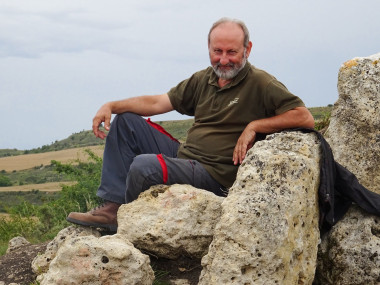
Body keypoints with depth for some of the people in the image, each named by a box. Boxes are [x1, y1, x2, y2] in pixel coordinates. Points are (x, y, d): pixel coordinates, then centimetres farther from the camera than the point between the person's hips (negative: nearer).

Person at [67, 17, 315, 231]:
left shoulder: (261, 84, -10)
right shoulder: (203, 80, 11)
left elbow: (305, 118, -19)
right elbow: (157, 102, 13)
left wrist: (254, 126, -22)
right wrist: (111, 106, 1)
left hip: (215, 175, -8)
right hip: (182, 154, 9)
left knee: (143, 165, -29)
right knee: (125, 120, 8)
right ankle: (113, 207, -5)